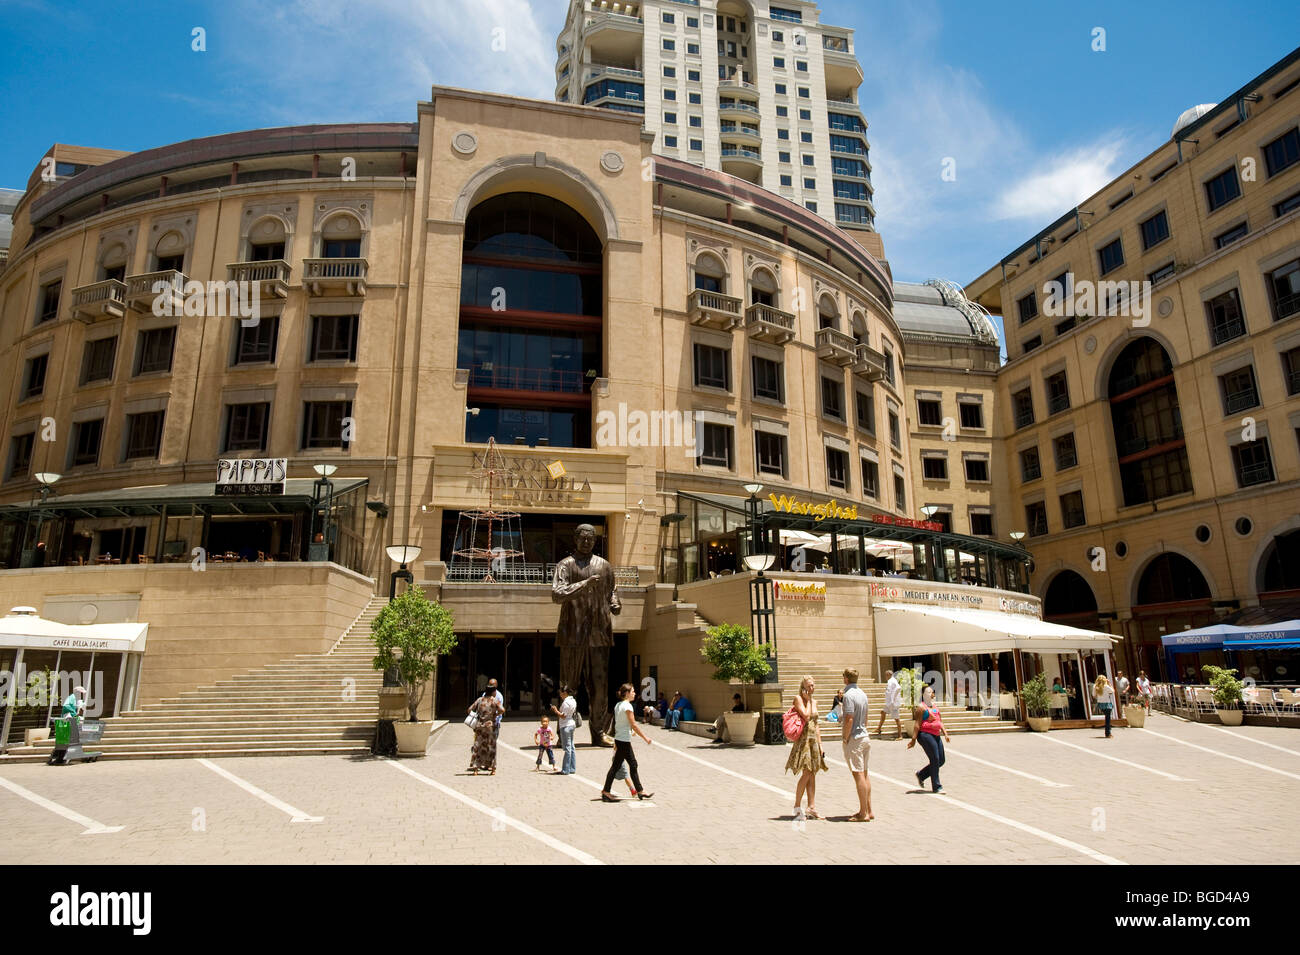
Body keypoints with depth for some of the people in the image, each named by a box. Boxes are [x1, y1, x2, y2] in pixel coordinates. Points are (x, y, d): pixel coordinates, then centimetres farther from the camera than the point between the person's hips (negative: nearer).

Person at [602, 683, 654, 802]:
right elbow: (634, 725, -17)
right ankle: (606, 792, 3)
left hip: (619, 739, 9)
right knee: (616, 766, -2)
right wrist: (645, 737, -10)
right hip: (624, 740, -9)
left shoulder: (618, 705, 11)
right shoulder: (627, 706, -16)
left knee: (633, 765, 12)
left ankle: (640, 791, 16)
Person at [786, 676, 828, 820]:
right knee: (806, 773, -11)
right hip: (804, 739, -7)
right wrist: (808, 700, -9)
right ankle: (797, 807, -1)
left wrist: (820, 744, 16)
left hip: (814, 740, 7)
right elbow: (806, 716, -20)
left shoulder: (814, 702, 15)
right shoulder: (798, 699, -7)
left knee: (812, 775, 7)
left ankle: (812, 808, 10)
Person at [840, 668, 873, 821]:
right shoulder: (862, 693, 11)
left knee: (859, 775, -5)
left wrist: (845, 738, -11)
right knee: (864, 774, 14)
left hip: (854, 739, -9)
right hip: (864, 737, 9)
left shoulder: (849, 695, -16)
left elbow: (849, 719, -21)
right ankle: (868, 810, 19)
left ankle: (863, 814, -2)